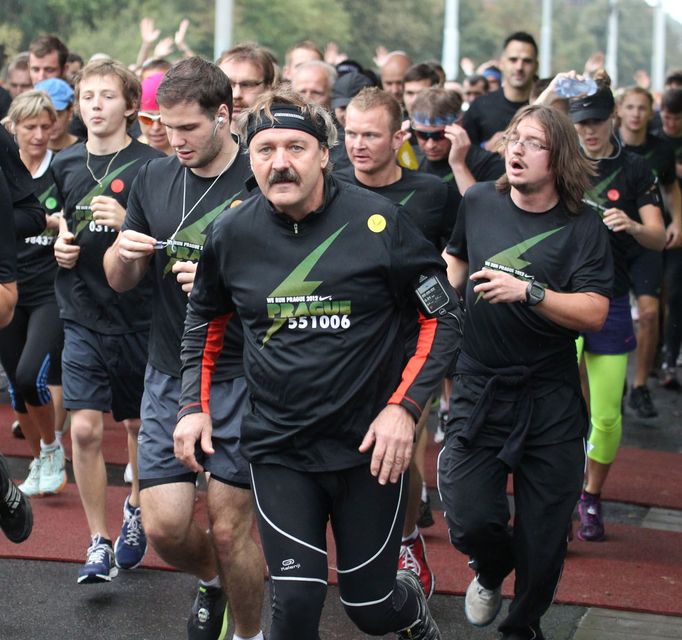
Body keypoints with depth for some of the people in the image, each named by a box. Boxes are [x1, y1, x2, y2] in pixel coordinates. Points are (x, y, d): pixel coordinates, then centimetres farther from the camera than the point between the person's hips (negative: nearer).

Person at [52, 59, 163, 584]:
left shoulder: (151, 165, -8)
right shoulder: (66, 165, 5)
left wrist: (128, 224, -24)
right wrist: (59, 245, 0)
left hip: (139, 319, -2)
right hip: (83, 318, 2)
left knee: (139, 425, 13)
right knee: (85, 430, -6)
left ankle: (137, 508, 39)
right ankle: (99, 544, 5)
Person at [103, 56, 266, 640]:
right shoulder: (154, 180, 7)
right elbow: (120, 281, 12)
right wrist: (123, 251, -10)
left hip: (240, 376, -4)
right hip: (169, 373, 4)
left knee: (231, 526, -1)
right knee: (165, 526, 1)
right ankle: (212, 581, 34)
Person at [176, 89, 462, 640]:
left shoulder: (377, 222, -11)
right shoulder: (233, 234, -3)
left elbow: (442, 315, -5)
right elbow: (205, 320, 16)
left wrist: (404, 407, -14)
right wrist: (195, 404, 5)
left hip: (368, 443, -1)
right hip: (278, 446, 1)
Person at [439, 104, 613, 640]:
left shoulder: (583, 228, -7)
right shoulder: (479, 202, 2)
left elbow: (594, 313, -18)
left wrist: (528, 291, -28)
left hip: (550, 400, -1)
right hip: (479, 389, 2)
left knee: (543, 535, 5)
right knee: (470, 519, -10)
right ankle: (491, 573, 26)